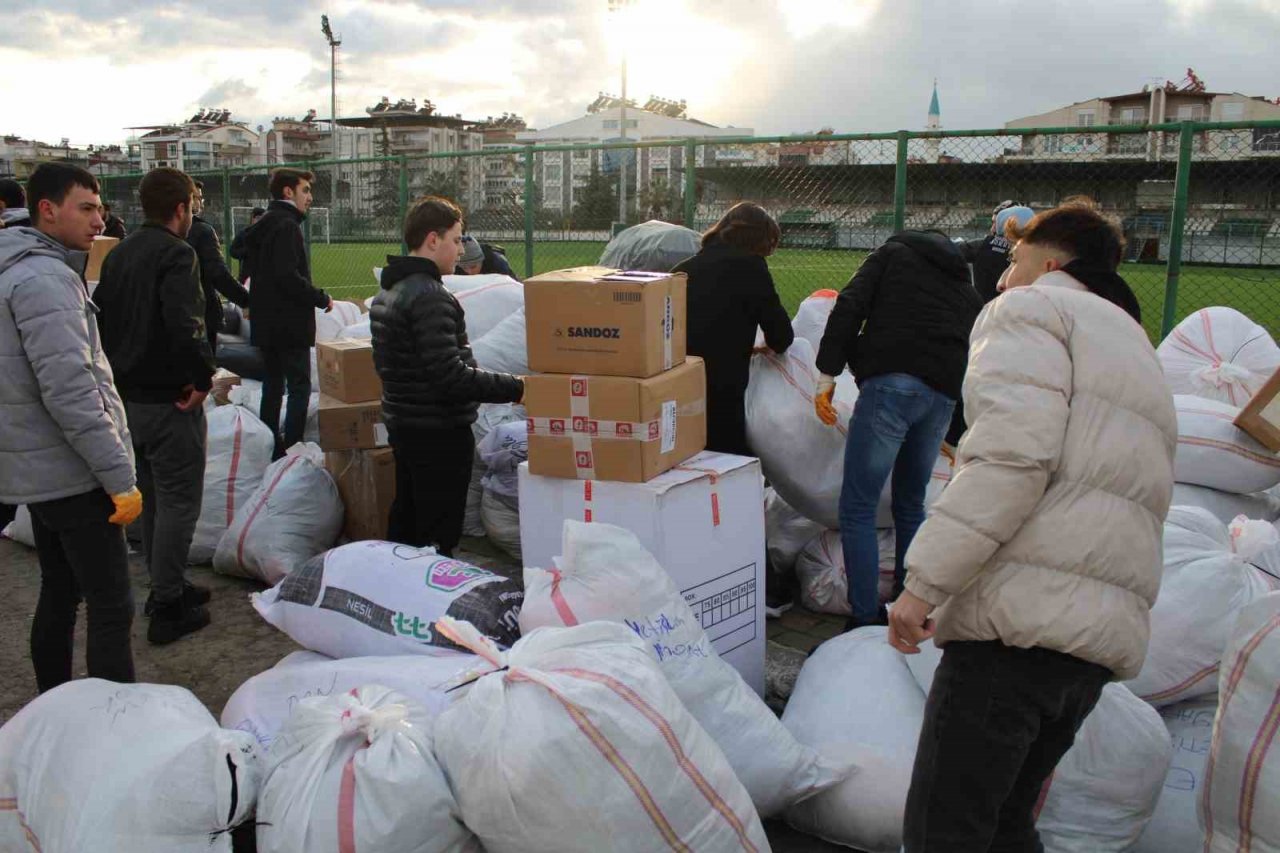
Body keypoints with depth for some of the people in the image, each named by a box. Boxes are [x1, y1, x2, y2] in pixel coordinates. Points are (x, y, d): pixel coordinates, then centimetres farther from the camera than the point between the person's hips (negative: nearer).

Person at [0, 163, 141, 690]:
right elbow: (70, 392, -25)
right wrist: (120, 477, -22)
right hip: (72, 475, -10)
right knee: (111, 609, -4)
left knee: (59, 597, 18)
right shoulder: (44, 279, -17)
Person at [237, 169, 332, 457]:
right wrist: (321, 298, -14)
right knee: (299, 387, -5)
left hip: (267, 323, 10)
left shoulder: (262, 225, 16)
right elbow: (288, 276, -25)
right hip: (289, 323, -10)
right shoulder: (287, 226, -15)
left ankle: (270, 449, 21)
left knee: (272, 385, 15)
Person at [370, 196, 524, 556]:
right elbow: (449, 376, -27)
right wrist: (515, 388, -23)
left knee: (405, 521, 21)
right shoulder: (430, 296, -21)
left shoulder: (388, 292, 11)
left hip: (402, 425, 10)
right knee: (439, 533, -2)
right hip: (438, 432, -10)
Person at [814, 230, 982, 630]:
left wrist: (827, 374, -3)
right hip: (943, 396, 5)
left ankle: (865, 621, -7)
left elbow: (850, 306, 2)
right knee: (911, 506, 19)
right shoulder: (968, 292, 30)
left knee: (857, 508, -3)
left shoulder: (895, 252, 20)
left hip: (892, 382, -5)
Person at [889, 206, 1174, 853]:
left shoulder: (1034, 306, 3)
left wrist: (924, 581, -17)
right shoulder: (1136, 350, 31)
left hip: (1021, 615, -9)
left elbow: (1011, 454, -15)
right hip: (1108, 635, 10)